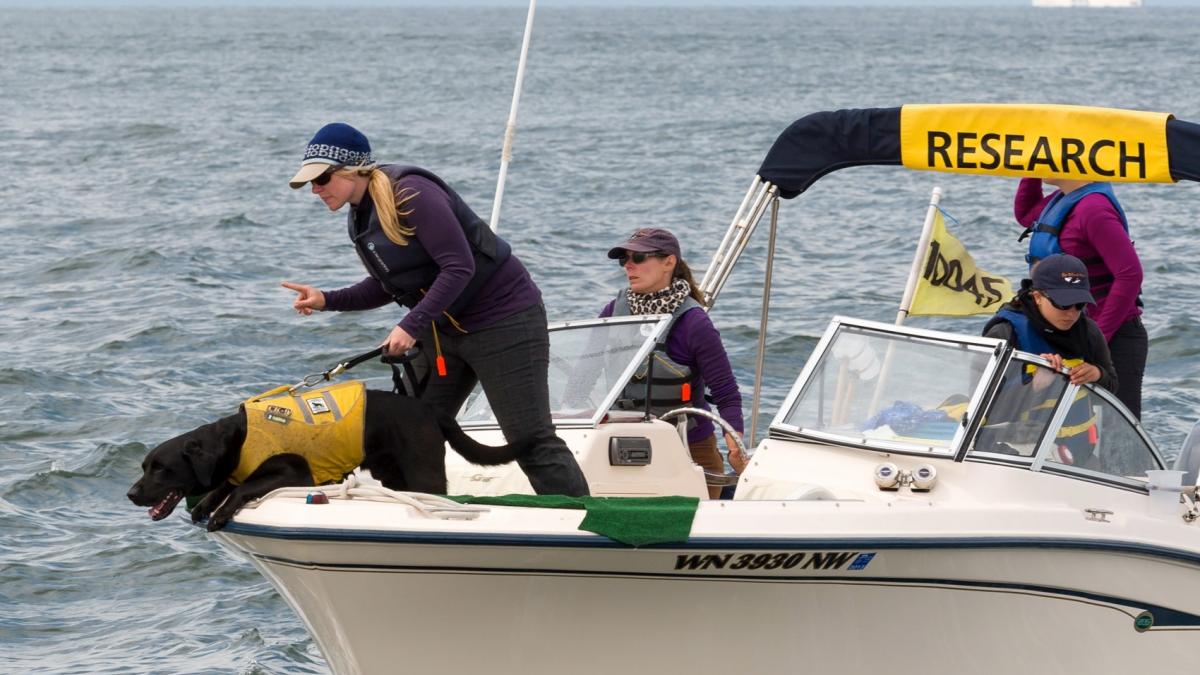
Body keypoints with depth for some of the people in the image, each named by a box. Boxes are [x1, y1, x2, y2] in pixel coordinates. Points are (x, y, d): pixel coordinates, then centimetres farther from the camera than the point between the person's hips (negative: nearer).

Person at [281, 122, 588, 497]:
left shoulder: (409, 193, -21)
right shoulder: (362, 215, 8)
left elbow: (459, 268, -24)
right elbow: (387, 286, 15)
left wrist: (411, 326, -26)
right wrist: (326, 301, 2)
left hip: (503, 321, -9)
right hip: (444, 329, 9)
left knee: (532, 441, -10)